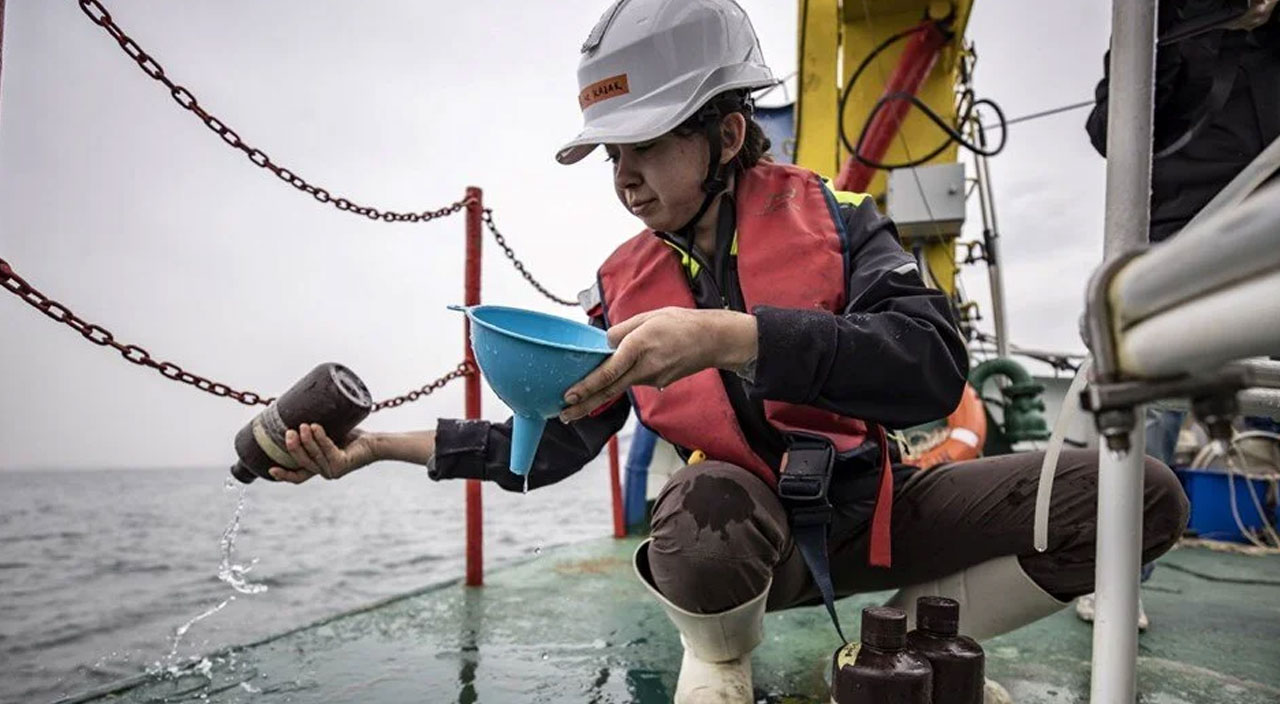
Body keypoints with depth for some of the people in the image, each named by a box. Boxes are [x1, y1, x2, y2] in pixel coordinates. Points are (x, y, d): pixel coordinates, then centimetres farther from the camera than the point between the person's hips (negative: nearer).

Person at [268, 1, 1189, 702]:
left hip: (869, 510, 1)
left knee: (1137, 494, -14)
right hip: (750, 534, 0)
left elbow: (933, 368, -28)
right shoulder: (626, 286, -2)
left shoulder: (831, 221, -10)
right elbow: (553, 443, 2)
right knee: (703, 504, -38)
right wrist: (382, 443, -7)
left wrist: (728, 335, -40)